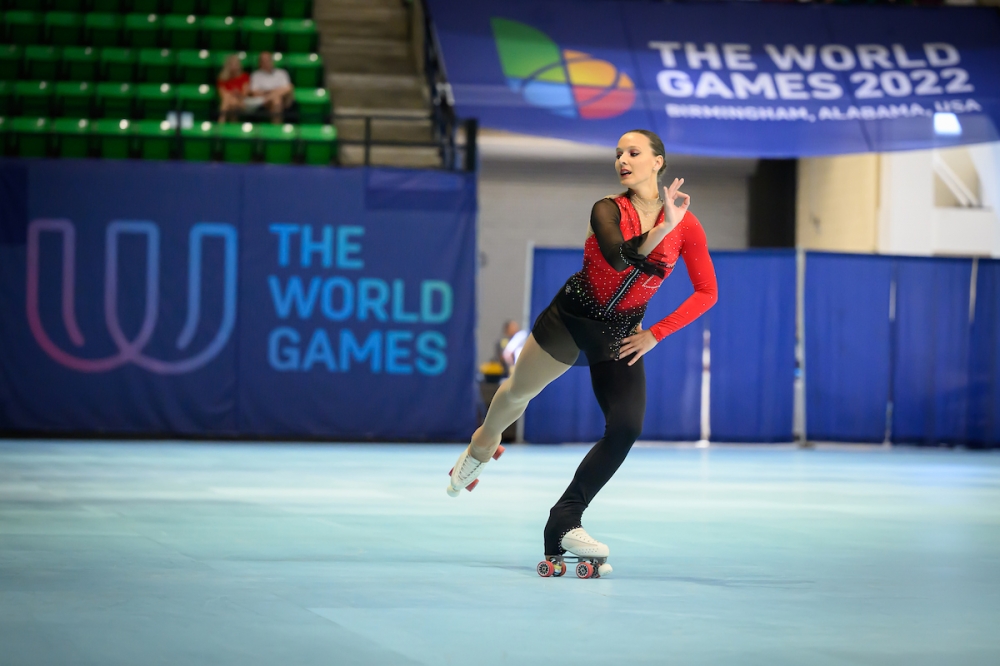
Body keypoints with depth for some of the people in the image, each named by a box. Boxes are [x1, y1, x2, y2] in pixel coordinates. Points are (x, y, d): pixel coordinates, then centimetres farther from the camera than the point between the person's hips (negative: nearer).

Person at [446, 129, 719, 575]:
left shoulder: (685, 226, -11)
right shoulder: (608, 209, -16)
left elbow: (707, 292, -6)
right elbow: (618, 257, -36)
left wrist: (655, 335, -10)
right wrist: (662, 228, -50)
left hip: (620, 336, 1)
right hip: (571, 317, -1)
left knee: (626, 429, -15)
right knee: (518, 393, 16)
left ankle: (564, 525, -6)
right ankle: (481, 448, 51)